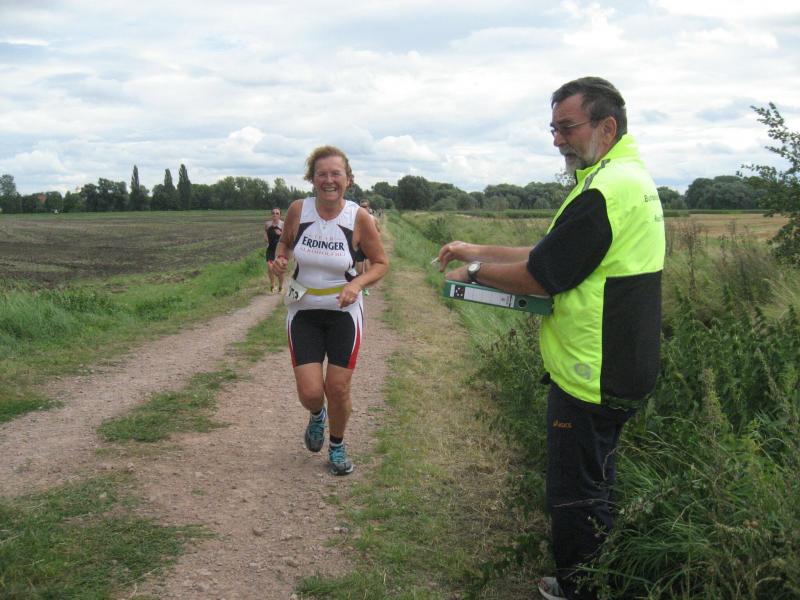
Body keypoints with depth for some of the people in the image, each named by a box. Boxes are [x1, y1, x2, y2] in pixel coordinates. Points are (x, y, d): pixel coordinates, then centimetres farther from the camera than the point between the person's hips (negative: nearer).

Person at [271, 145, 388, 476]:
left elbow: (381, 263, -2)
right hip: (303, 312, 1)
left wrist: (357, 284, -20)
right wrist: (279, 259, -10)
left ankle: (337, 445, 33)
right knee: (310, 393, -5)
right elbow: (285, 241, 12)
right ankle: (317, 416, 35)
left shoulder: (359, 217, -13)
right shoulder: (298, 210, -9)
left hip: (344, 311, -1)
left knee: (338, 390, 3)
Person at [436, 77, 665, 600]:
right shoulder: (631, 177, 13)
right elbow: (553, 255, 15)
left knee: (577, 497, 3)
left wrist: (477, 270, -3)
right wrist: (478, 251, 12)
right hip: (617, 374, 11)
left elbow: (540, 277, -19)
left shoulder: (606, 191, -22)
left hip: (590, 380, -11)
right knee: (594, 486, 23)